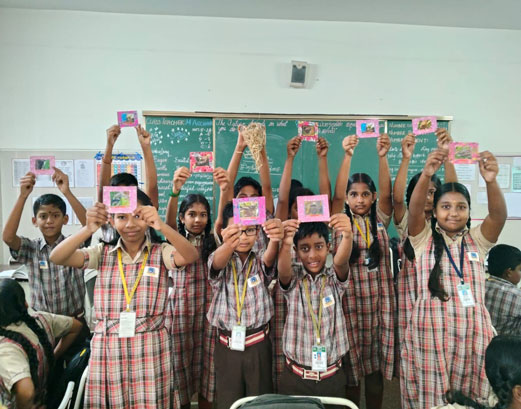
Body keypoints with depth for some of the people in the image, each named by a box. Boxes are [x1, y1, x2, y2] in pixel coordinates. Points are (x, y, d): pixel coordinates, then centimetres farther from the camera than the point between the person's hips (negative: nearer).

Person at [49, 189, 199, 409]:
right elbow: (57, 258, -9)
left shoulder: (161, 252, -1)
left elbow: (191, 256, -22)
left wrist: (161, 225, -38)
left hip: (151, 349, -1)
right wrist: (88, 230, -28)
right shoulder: (102, 253, 5)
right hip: (107, 348, 2)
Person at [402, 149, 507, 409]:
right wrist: (426, 175, -33)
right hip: (429, 335, -2)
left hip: (473, 336, 2)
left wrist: (491, 181, -31)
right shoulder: (424, 239, 2)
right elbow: (415, 209, -15)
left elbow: (498, 215, -11)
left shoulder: (477, 240, 6)